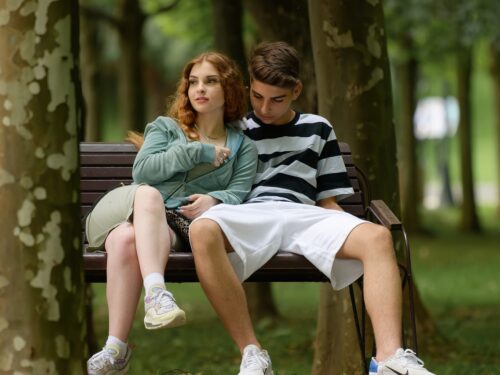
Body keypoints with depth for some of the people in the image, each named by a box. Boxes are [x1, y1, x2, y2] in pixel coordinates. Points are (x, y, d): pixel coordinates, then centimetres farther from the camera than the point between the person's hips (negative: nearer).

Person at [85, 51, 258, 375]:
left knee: (127, 240, -38)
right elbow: (142, 171, 4)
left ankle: (116, 348, -47)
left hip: (183, 226, -1)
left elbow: (238, 194, 5)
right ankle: (157, 293, -56)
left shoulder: (243, 147, 24)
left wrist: (214, 200, -18)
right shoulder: (165, 127, 24)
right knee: (149, 193, -40)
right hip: (139, 212, 1)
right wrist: (198, 152, 2)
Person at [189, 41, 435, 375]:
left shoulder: (317, 129, 26)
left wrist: (350, 235, 2)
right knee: (203, 231, -40)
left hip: (304, 215, 2)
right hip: (249, 216, -2)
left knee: (378, 237, -30)